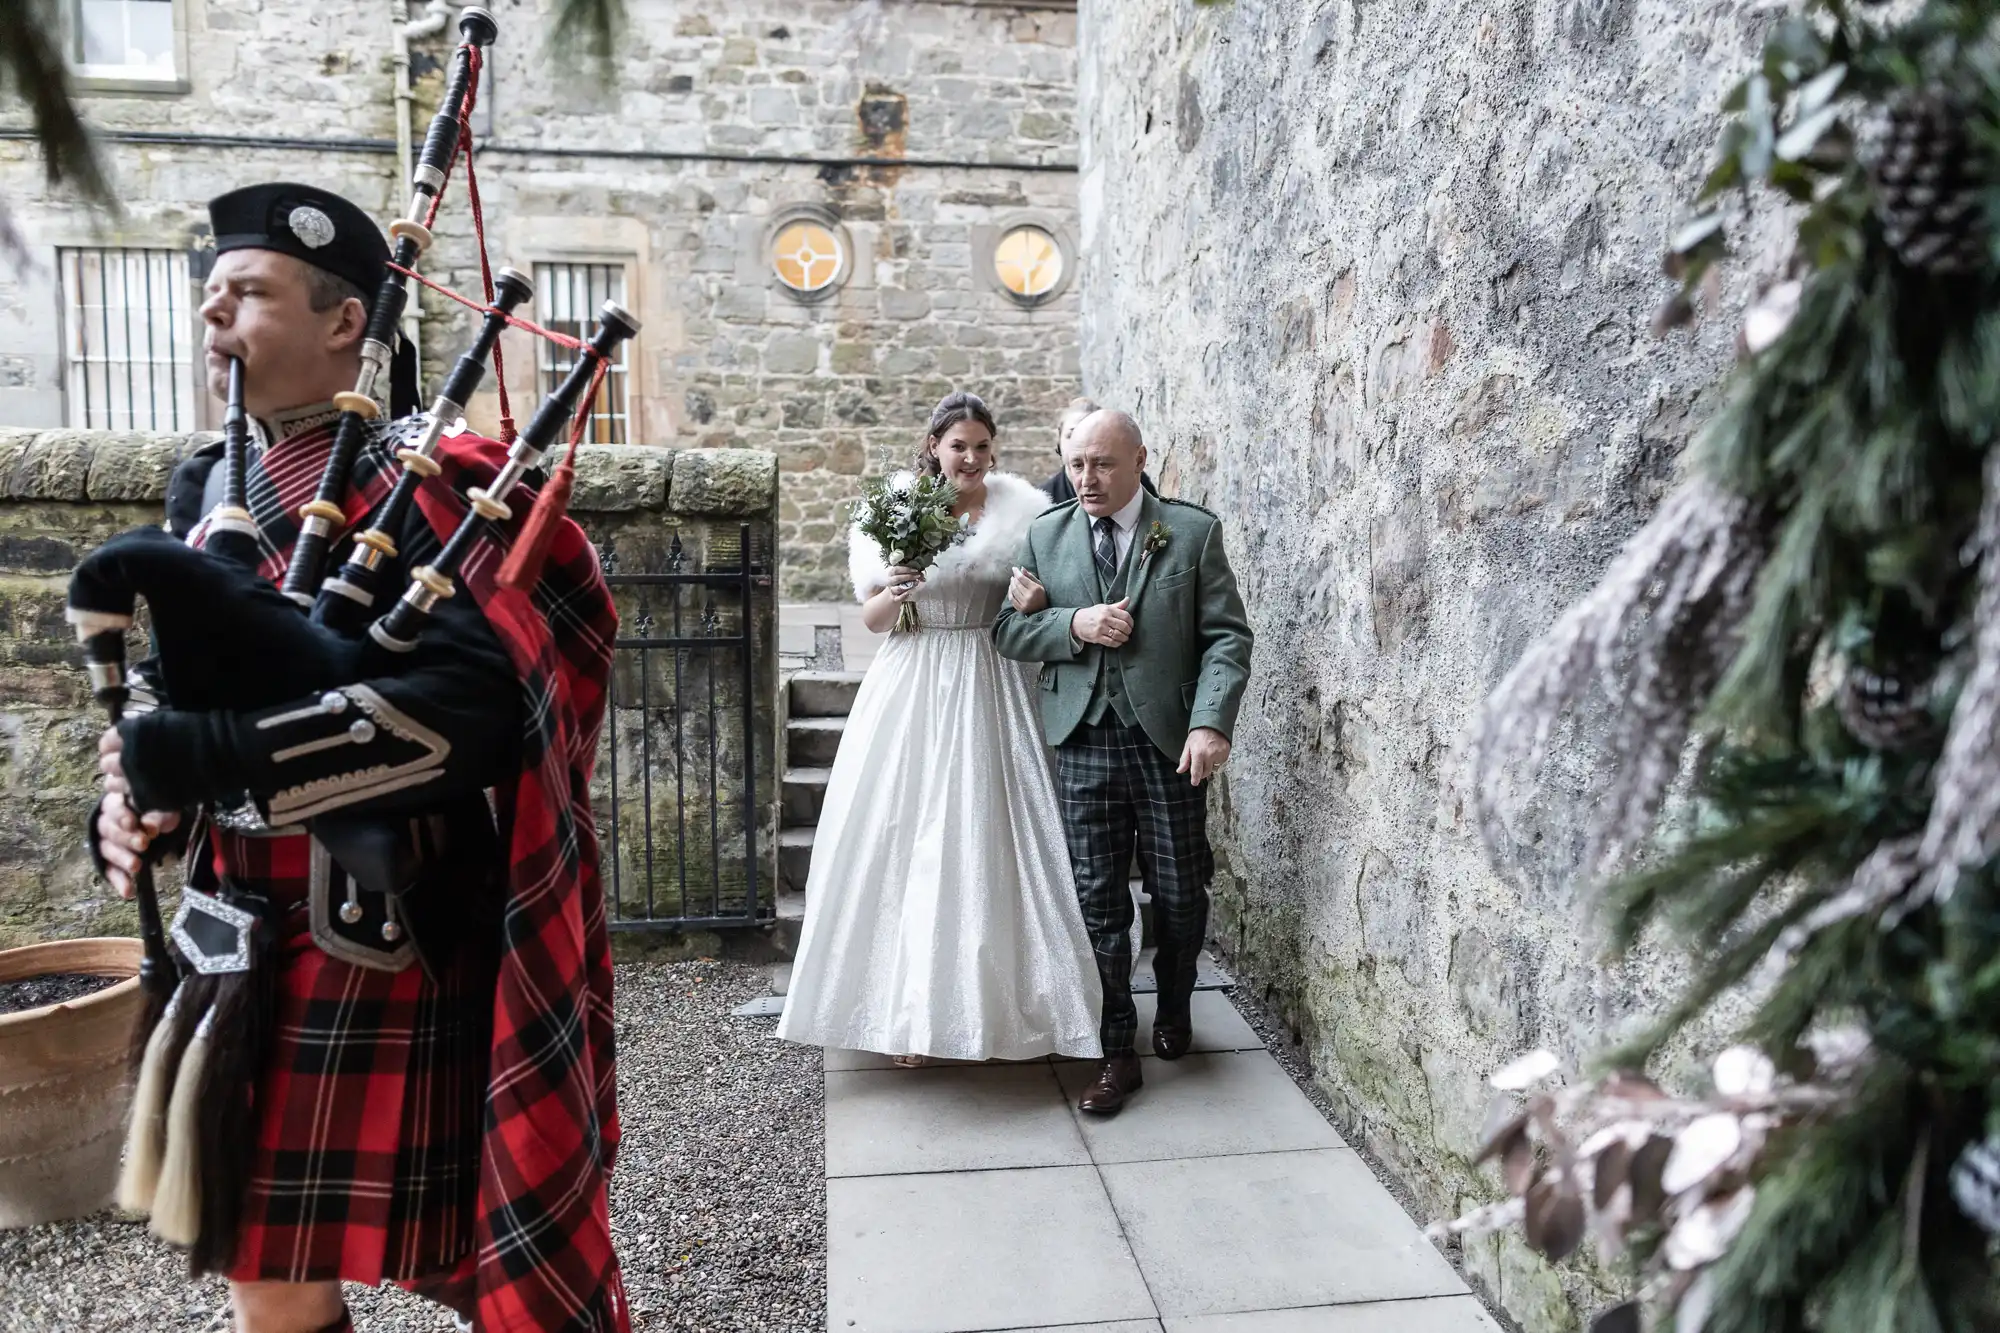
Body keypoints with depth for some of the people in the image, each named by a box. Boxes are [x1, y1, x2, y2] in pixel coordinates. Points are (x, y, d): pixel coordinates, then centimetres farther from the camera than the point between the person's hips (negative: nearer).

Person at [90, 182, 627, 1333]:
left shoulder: (413, 481, -12)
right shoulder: (208, 492, 13)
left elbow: (474, 698, -26)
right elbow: (169, 688, 18)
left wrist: (213, 758, -27)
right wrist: (137, 800, -4)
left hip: (380, 947, -7)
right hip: (244, 947, 8)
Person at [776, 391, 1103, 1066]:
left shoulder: (1019, 509, 2)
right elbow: (872, 618, 5)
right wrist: (895, 593, -17)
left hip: (991, 689, 0)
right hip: (914, 690, 0)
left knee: (985, 839, 2)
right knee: (905, 839, 1)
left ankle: (987, 997, 19)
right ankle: (914, 1007, 13)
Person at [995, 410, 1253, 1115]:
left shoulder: (1194, 532, 0)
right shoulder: (1044, 535, 7)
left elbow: (1227, 636, -4)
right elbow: (1008, 629, 7)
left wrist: (1211, 723, -17)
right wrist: (1074, 624, -12)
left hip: (1168, 738, -1)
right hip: (1084, 740, 1)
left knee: (1179, 894, 9)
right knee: (1097, 899, 3)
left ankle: (1174, 1004, 38)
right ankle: (1117, 1053, 16)